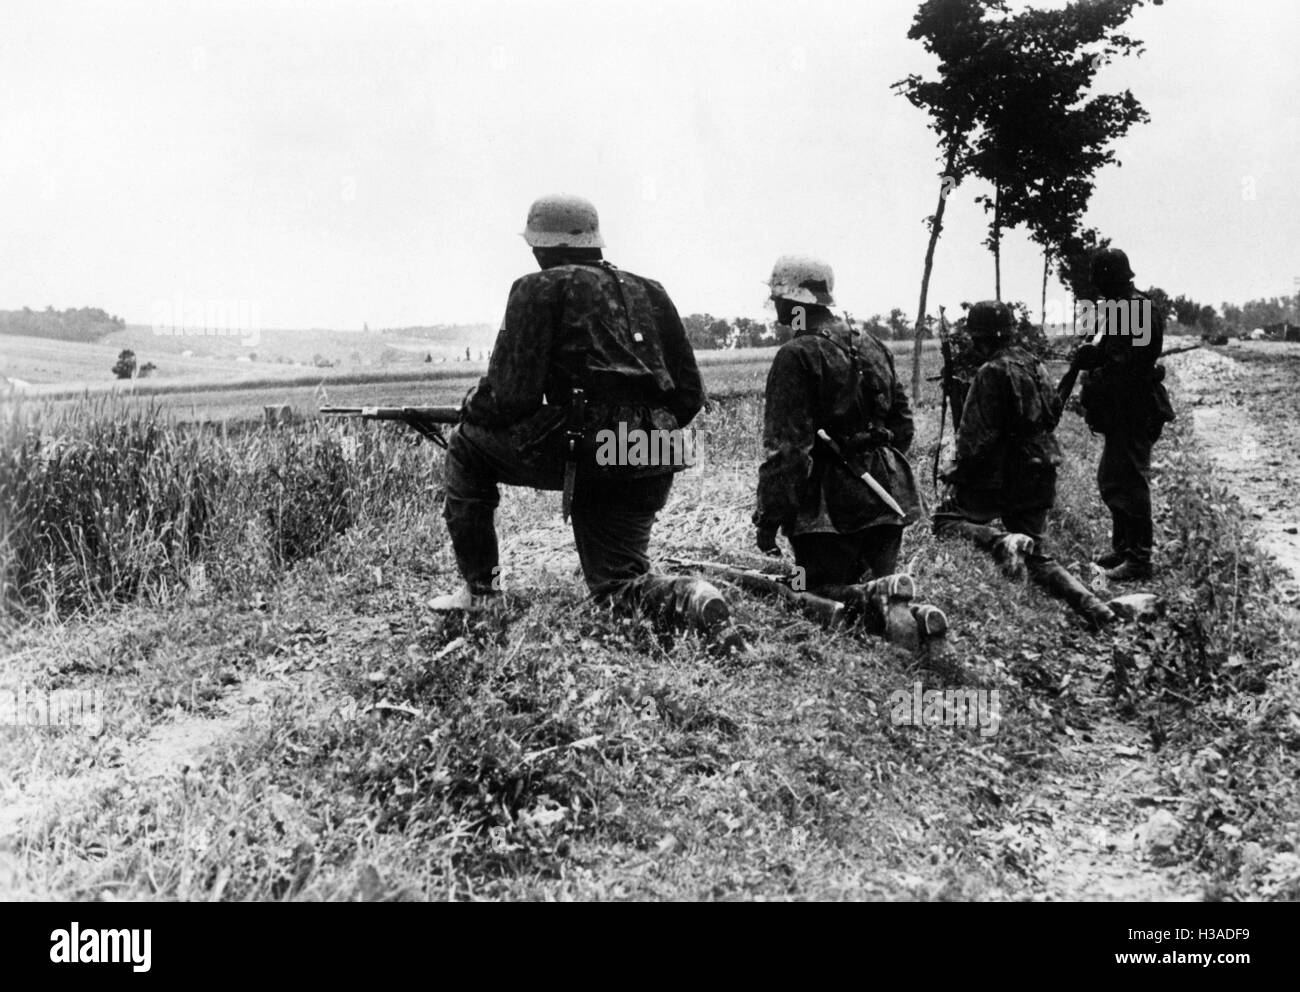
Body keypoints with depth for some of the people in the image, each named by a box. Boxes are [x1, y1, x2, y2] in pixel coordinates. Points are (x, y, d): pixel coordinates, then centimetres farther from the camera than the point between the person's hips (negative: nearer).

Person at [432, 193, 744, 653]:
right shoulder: (648, 292, 22)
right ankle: (693, 601, -12)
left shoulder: (541, 288, 4)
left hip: (585, 452, -6)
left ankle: (480, 590, 17)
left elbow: (512, 395, -3)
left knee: (467, 445, 17)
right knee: (618, 584, 19)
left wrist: (472, 408, 18)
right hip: (651, 466, 7)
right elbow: (689, 393, 18)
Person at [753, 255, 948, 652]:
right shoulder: (872, 347, 13)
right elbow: (902, 422, 20)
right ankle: (892, 605, -14)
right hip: (886, 494, 7)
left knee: (821, 596, 2)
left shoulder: (797, 357, -12)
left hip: (830, 503, -7)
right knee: (875, 581, 15)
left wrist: (768, 517, -13)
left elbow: (785, 447, -18)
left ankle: (875, 604, -25)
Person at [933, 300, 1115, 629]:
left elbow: (980, 435, -18)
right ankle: (1093, 607, -6)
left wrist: (959, 471, -7)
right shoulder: (1034, 365, 10)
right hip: (1040, 478, 7)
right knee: (1038, 558, 13)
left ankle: (1002, 541, -18)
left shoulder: (992, 373, -15)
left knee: (945, 519, 8)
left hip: (1000, 478, -7)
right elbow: (1053, 412, 19)